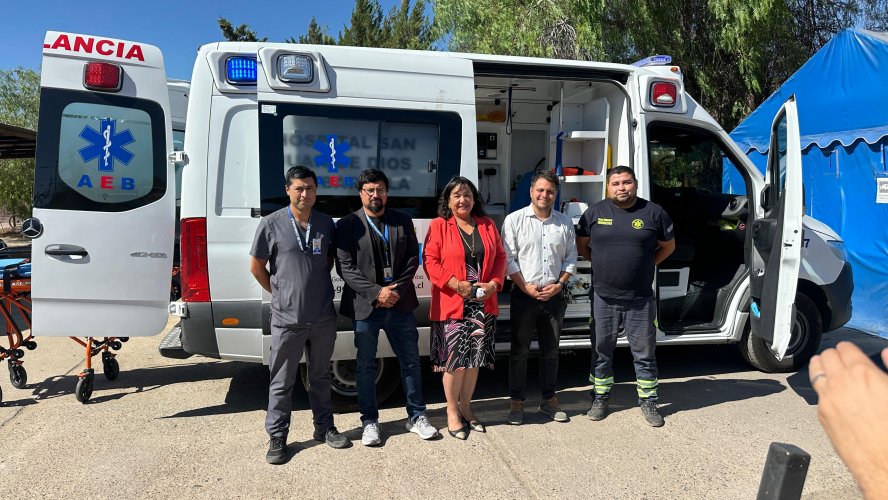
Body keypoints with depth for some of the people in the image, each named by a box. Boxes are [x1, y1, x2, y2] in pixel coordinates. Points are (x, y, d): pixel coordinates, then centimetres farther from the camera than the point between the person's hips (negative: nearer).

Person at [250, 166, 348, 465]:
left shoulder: (326, 223, 3)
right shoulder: (271, 224, -7)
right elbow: (256, 267, 1)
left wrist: (318, 289, 9)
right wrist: (280, 293, 3)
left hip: (323, 317, 3)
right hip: (287, 318, -3)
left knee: (320, 376, 17)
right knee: (282, 382, 8)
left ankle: (324, 427, 32)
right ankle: (277, 438, 22)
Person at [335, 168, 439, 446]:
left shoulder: (403, 221, 8)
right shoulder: (347, 225, -1)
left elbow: (413, 258, 4)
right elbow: (344, 267, -7)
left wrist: (398, 290, -9)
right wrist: (376, 292, -16)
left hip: (400, 305, 2)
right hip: (365, 307, -2)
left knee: (411, 362, 11)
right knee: (366, 366, 9)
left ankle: (417, 417, 26)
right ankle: (370, 421, 24)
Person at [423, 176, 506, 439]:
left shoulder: (487, 225, 11)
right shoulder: (439, 226, -2)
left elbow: (500, 257, 11)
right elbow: (430, 261, -8)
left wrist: (494, 284, -5)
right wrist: (455, 284, -17)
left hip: (483, 303, 4)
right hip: (452, 305, -4)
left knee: (476, 357, 11)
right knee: (455, 358, -2)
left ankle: (465, 406, 28)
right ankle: (452, 410, 16)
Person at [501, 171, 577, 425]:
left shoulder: (565, 222, 8)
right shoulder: (514, 220, -2)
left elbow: (571, 258, 10)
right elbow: (508, 259, -6)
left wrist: (559, 284, -4)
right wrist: (526, 287, -12)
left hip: (554, 296, 3)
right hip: (523, 295, -3)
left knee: (551, 350, 13)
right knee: (519, 350, 3)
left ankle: (548, 399, 26)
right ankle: (517, 402, 14)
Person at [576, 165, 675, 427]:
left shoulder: (653, 212, -1)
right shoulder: (595, 212, 1)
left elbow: (668, 246, 11)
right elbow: (581, 245, 12)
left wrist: (644, 265, 5)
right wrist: (602, 264, 5)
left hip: (640, 300, -1)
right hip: (604, 298, 1)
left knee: (644, 353, 10)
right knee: (602, 351, 13)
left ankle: (648, 401, 26)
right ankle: (601, 397, 29)